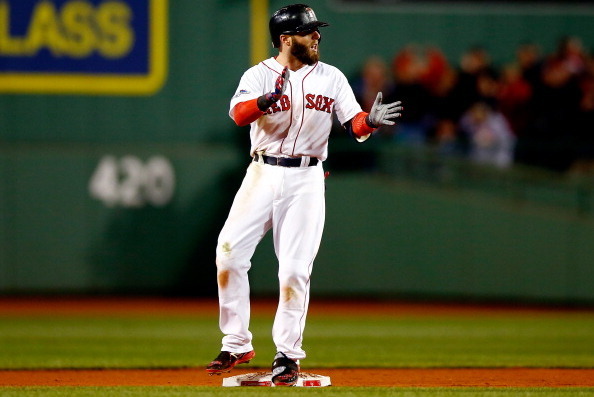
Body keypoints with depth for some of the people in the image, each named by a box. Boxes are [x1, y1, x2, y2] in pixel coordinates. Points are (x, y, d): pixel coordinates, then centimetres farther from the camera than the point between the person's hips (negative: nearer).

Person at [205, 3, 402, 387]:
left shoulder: (331, 78, 4)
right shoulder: (259, 76, -3)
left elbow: (354, 124, -1)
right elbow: (239, 113, -21)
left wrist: (371, 121, -24)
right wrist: (269, 99, -41)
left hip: (306, 180, 0)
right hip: (263, 173, 0)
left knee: (295, 269, -4)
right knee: (230, 253, -7)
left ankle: (288, 355, 6)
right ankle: (237, 344, 5)